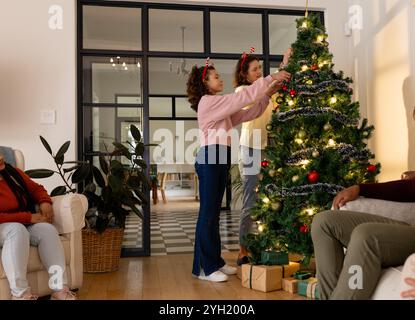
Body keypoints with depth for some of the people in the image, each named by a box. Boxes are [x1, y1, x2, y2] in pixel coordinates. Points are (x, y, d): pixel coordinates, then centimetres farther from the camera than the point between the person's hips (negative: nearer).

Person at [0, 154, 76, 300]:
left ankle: (60, 289, -31)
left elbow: (36, 189, 17)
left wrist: (45, 202, -4)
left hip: (25, 226, 6)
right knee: (17, 229, -38)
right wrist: (28, 217, -21)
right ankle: (20, 294, -40)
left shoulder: (13, 173, 7)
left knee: (47, 229, -25)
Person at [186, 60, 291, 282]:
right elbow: (243, 97, -12)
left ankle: (214, 261, 19)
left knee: (214, 212, 12)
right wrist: (271, 78, -8)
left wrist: (267, 94, 8)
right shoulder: (208, 101, -7)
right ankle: (204, 267, 0)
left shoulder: (220, 105, 23)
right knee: (208, 212, -7)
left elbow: (247, 114, 17)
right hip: (210, 158, -10)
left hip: (220, 158, 10)